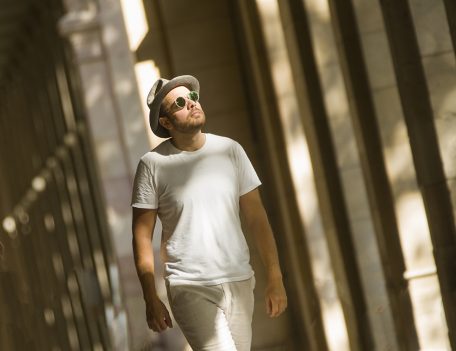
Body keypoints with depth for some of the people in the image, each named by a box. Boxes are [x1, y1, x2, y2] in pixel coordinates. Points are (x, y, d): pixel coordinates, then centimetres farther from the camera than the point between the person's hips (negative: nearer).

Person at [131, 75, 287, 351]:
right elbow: (142, 236, -2)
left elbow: (256, 217, 6)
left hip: (239, 282, 4)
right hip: (190, 287, -4)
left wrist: (275, 278, 2)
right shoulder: (153, 164, -5)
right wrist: (151, 299, -5)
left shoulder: (230, 150, 4)